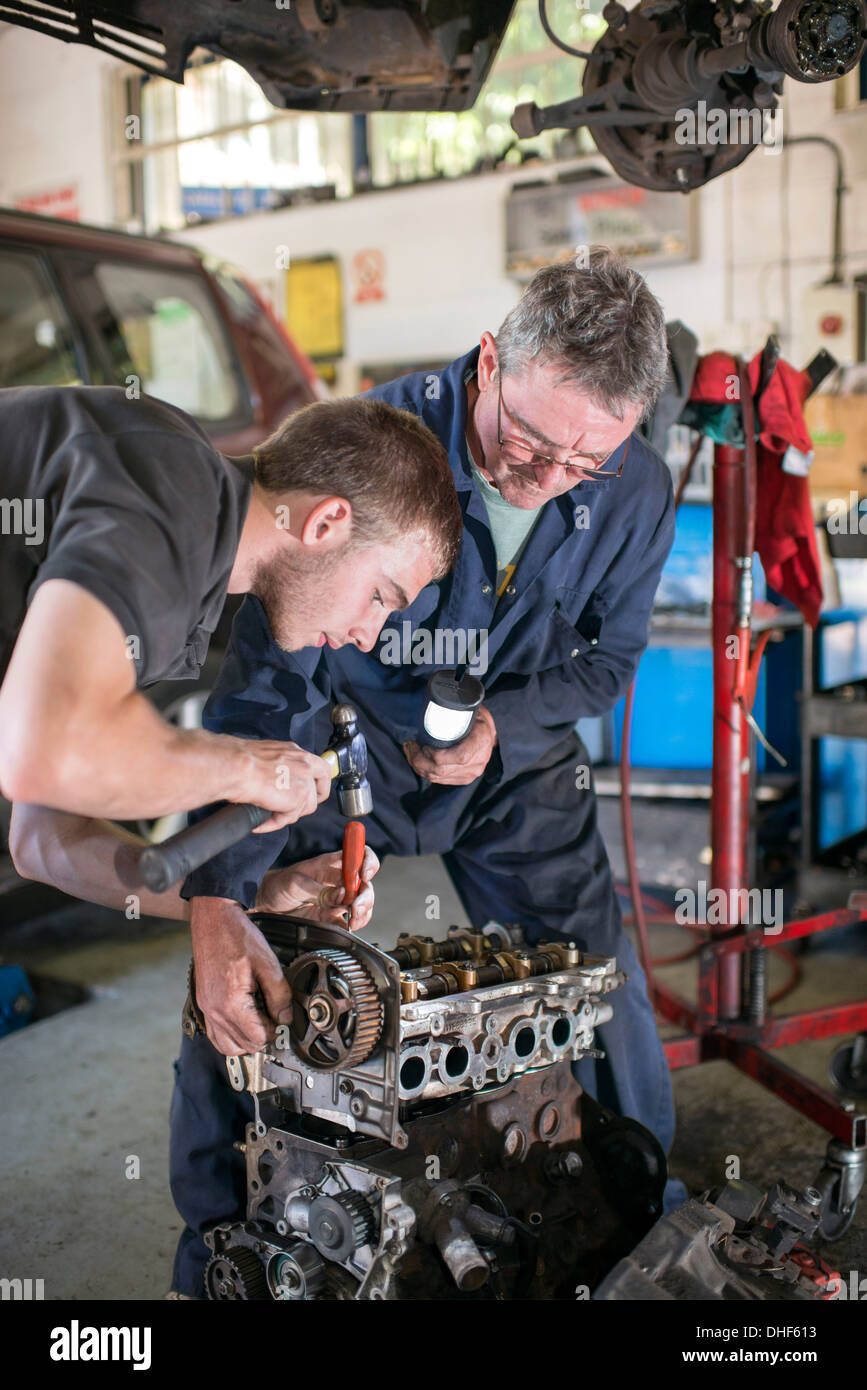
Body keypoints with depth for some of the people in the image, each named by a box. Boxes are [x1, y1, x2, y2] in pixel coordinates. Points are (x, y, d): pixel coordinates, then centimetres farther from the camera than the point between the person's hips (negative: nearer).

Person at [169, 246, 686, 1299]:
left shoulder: (635, 492, -17)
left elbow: (608, 657, 0)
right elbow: (266, 673, -33)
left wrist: (501, 719, -21)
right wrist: (216, 897, -41)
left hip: (519, 757, 2)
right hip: (346, 741, -2)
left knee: (599, 985, -1)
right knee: (236, 994, -8)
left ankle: (645, 1201, 28)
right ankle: (216, 1247, 18)